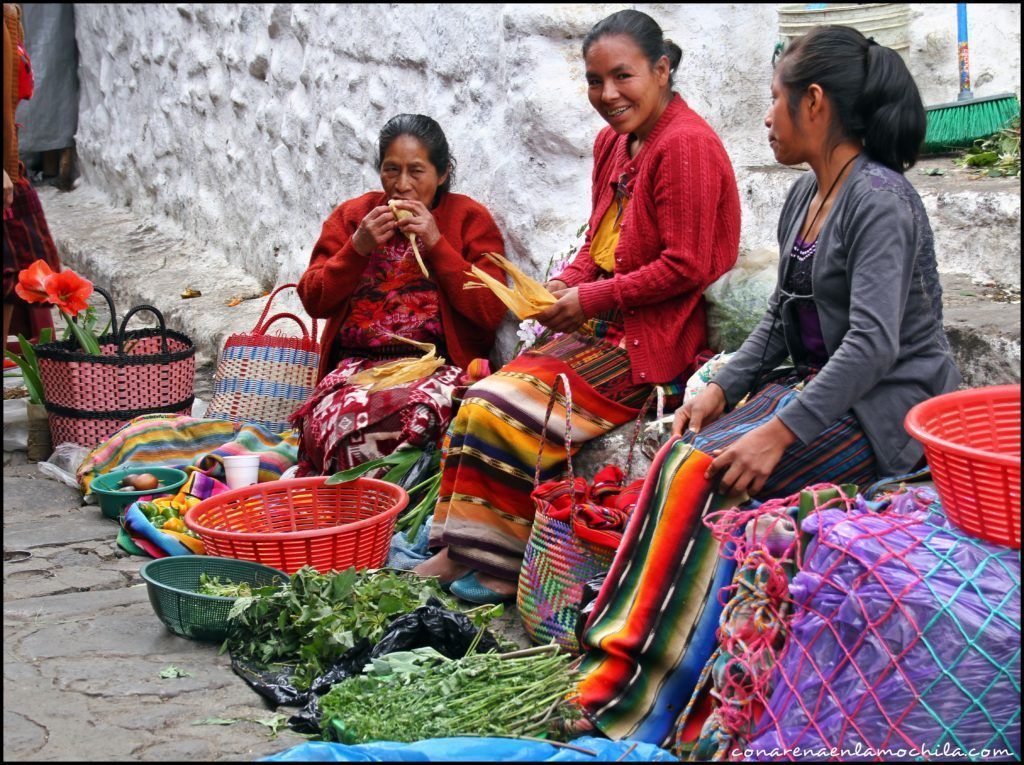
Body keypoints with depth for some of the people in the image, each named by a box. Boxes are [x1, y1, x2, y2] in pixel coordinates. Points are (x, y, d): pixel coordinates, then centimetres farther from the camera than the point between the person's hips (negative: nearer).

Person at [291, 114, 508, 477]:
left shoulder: (470, 218, 9)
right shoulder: (351, 215, 17)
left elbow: (491, 312, -3)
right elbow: (314, 301, 10)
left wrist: (436, 243, -8)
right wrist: (358, 248, -5)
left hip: (439, 365, -2)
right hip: (358, 364, 2)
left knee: (410, 417, -37)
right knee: (331, 421, -33)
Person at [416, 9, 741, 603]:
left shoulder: (687, 144, -15)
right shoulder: (613, 143, 13)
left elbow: (686, 267, -19)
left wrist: (589, 300, -15)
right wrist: (563, 288, 0)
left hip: (659, 336, -9)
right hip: (608, 326, 9)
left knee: (513, 406, -18)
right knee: (488, 395, -4)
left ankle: (503, 566, -5)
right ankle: (463, 551, -1)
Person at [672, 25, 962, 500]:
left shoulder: (880, 201, -17)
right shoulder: (803, 195, 12)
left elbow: (873, 345, -26)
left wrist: (780, 433, -31)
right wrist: (721, 389, 3)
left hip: (884, 405, -9)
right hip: (818, 384, 9)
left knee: (712, 478, -23)